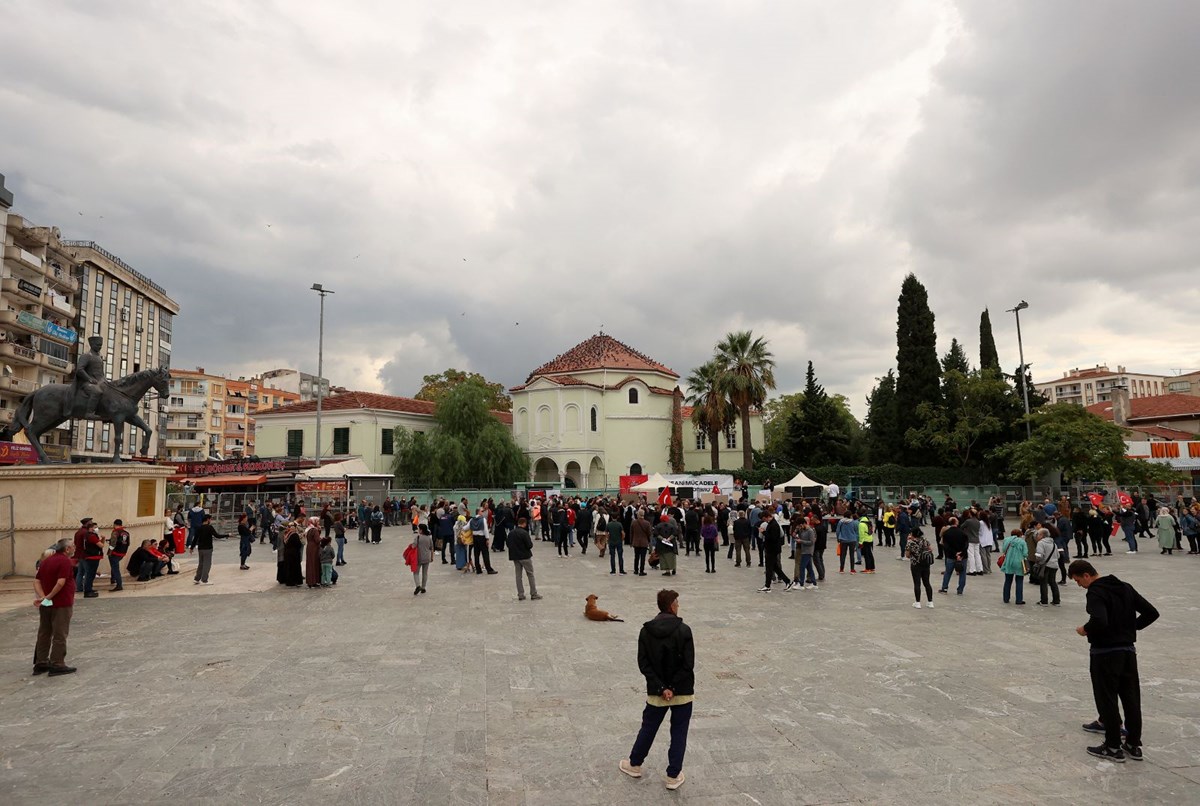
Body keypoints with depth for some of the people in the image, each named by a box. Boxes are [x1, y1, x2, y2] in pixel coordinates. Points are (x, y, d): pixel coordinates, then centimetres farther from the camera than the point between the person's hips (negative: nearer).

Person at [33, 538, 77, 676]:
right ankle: (57, 665, 4)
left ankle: (40, 663, 23)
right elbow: (61, 583, -25)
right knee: (59, 635, 0)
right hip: (61, 604, -8)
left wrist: (42, 597, -6)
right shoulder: (65, 561, -15)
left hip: (46, 605, 8)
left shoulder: (46, 561, 11)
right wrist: (49, 597, -13)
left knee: (44, 634, 16)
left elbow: (36, 581, 5)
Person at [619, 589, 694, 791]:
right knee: (679, 733, 12)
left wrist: (661, 688, -8)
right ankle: (673, 776, 20)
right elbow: (688, 664, -18)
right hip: (682, 692, -3)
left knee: (648, 728, 20)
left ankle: (634, 765, 36)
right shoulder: (683, 630, -15)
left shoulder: (646, 631, -6)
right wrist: (673, 688, -11)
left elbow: (644, 664, -8)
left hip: (656, 692, 3)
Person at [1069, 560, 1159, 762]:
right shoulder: (1125, 587, 8)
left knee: (1107, 700, 3)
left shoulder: (1096, 592, -17)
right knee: (1131, 698, 14)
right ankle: (1134, 745, 23)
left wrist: (1085, 630, -11)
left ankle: (1113, 747, 11)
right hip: (1128, 650, 8)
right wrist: (1130, 627, 13)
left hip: (1105, 653, -8)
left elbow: (1099, 622, -30)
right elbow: (1151, 613, 9)